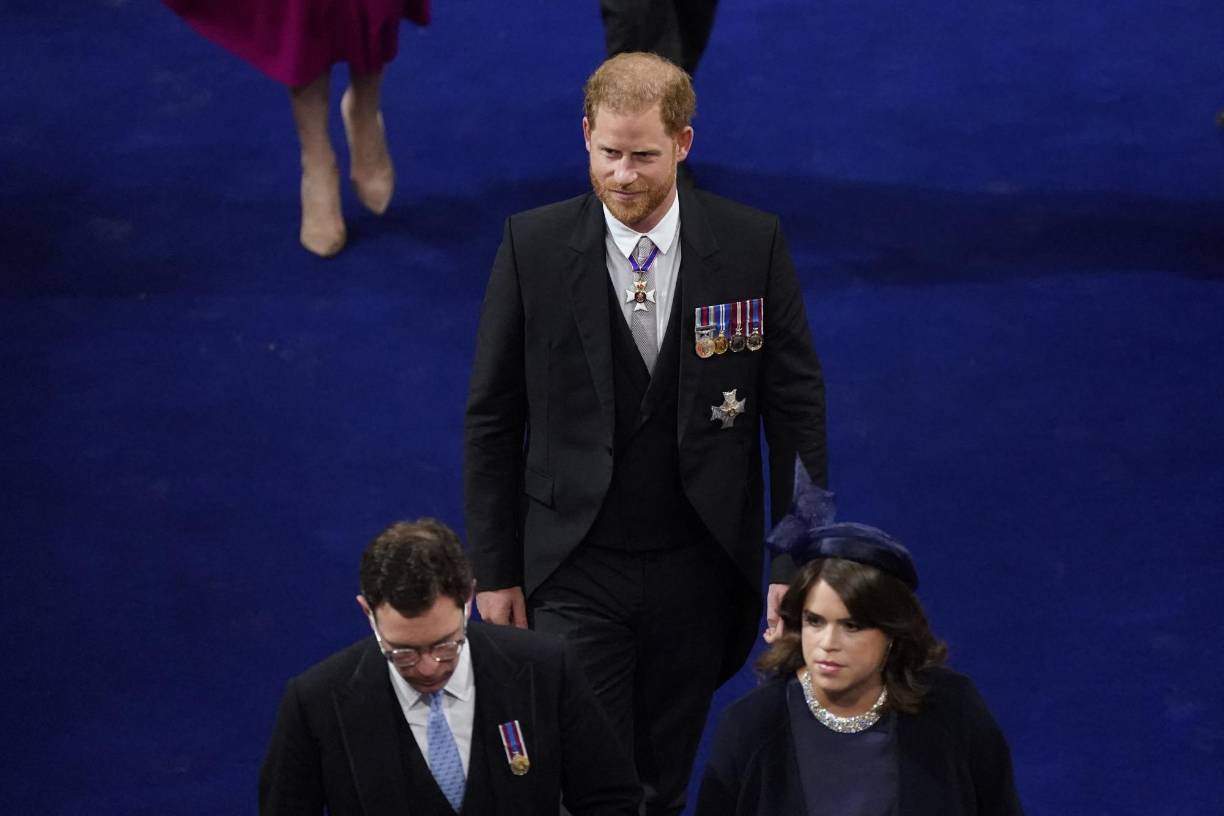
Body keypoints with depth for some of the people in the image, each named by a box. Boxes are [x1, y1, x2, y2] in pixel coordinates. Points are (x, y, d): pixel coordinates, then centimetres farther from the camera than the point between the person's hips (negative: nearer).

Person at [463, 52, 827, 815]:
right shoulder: (534, 246, -8)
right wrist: (494, 570, 0)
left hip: (701, 571, 1)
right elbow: (492, 418, 0)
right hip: (576, 571, -1)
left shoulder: (754, 244, -7)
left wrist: (797, 562, -3)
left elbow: (798, 411, -1)